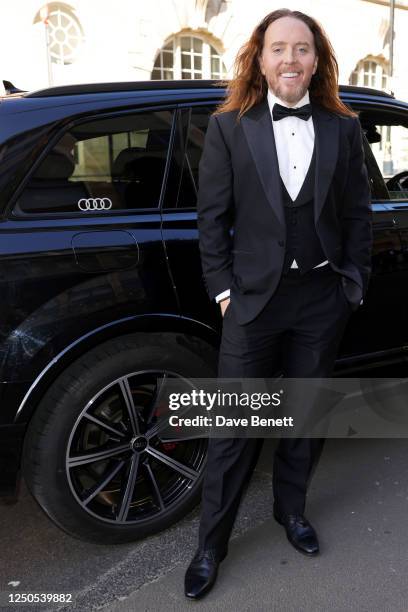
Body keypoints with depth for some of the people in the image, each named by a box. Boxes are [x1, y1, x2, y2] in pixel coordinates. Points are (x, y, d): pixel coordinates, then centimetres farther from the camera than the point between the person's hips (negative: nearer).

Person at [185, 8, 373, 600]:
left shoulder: (344, 128, 5)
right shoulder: (228, 127, -1)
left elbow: (357, 213, 8)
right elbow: (213, 216, -2)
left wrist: (355, 281, 3)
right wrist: (223, 289, -6)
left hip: (323, 299, 3)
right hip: (254, 298, -2)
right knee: (233, 429, 4)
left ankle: (291, 509, 41)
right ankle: (211, 544, 23)